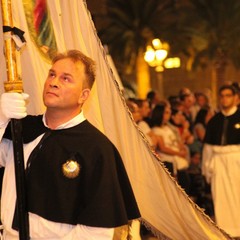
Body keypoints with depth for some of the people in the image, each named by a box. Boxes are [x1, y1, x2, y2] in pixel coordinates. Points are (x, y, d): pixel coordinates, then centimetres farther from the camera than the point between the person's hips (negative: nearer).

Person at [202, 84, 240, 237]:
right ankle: (225, 229, 12)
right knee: (220, 196, 4)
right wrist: (207, 166, 9)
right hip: (218, 161, 3)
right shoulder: (214, 120, 9)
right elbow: (208, 145, 12)